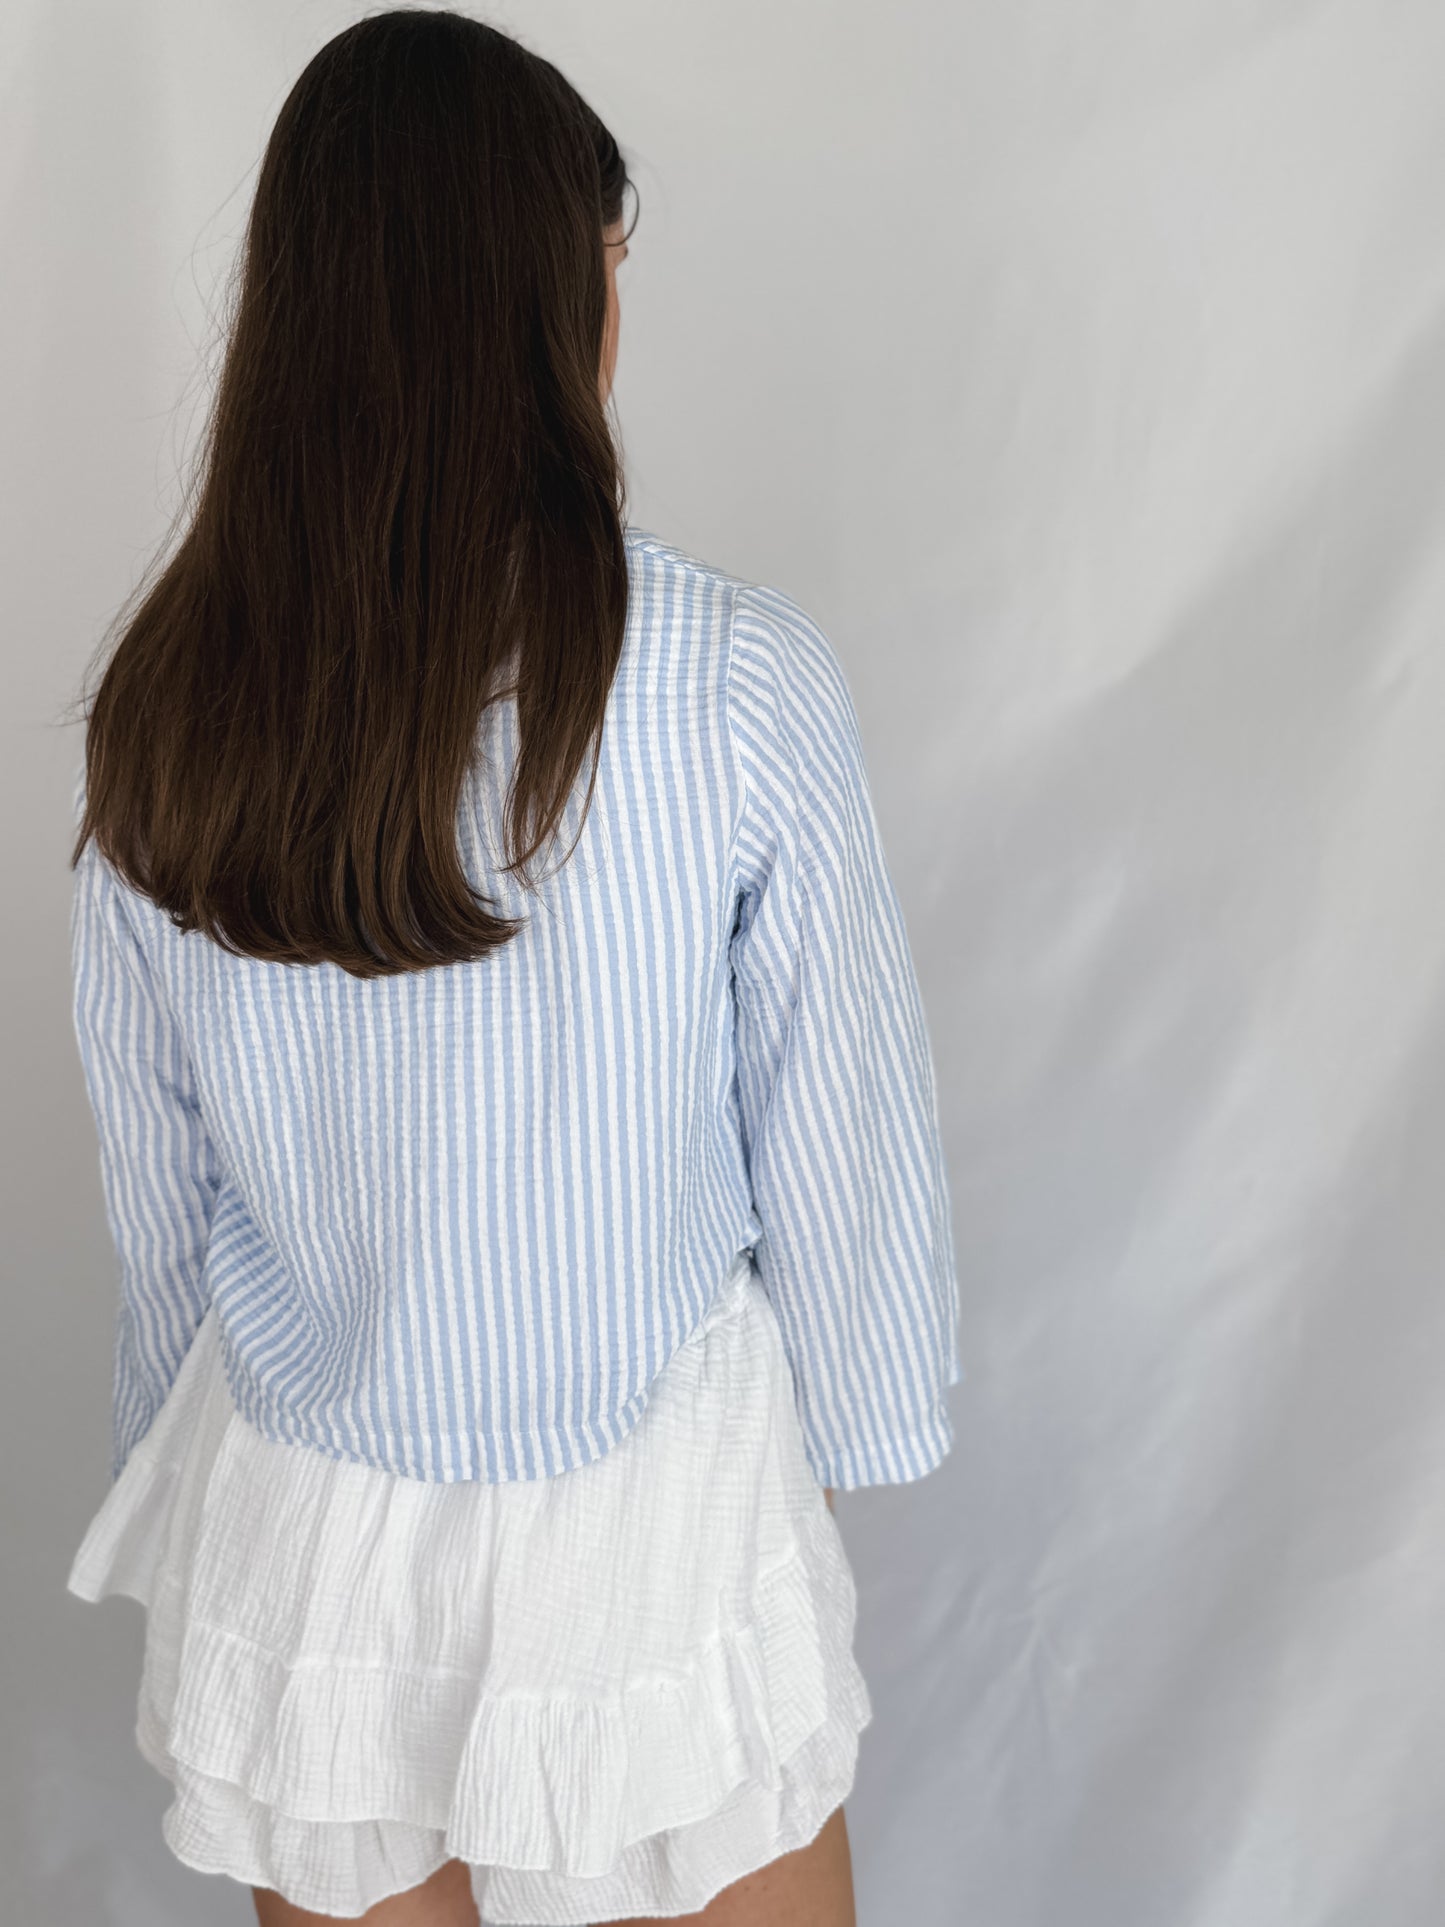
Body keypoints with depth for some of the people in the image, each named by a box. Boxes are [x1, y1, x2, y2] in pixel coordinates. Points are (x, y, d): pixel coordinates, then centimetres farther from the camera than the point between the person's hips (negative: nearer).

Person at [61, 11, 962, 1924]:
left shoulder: (162, 712, -9)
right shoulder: (738, 685, -20)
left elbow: (151, 1166, 1)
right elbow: (834, 1131, -10)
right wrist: (847, 1435, 7)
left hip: (294, 1507, 4)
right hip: (648, 1497, -3)